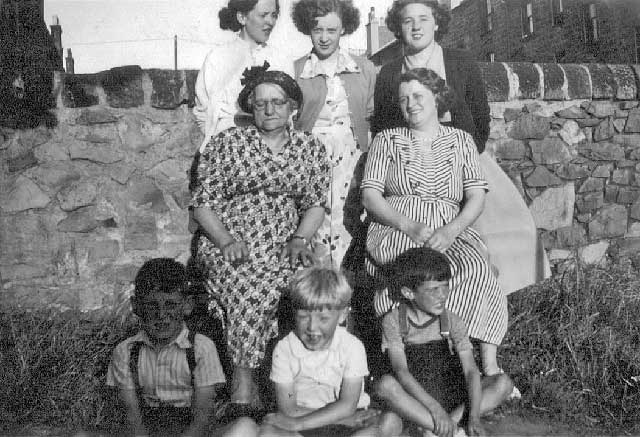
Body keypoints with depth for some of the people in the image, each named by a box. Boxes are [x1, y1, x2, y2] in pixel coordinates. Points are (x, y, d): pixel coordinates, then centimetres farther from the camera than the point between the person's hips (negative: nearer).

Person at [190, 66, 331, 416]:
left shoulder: (311, 149, 14)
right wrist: (227, 241, -13)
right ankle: (243, 378, -22)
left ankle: (243, 373, -20)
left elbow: (315, 205, 12)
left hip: (283, 246, 2)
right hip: (226, 242, -1)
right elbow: (202, 203, 3)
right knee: (248, 284, -33)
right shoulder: (226, 143, 7)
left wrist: (300, 239, -8)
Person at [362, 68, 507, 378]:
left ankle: (490, 367, -26)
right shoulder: (387, 140, 14)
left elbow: (476, 196, 7)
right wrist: (409, 227, -14)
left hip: (450, 232, 2)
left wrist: (451, 230, -14)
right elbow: (370, 196, 3)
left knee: (476, 267, -32)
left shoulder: (460, 141, 17)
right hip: (395, 231, -1)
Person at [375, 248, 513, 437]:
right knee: (386, 384, -34)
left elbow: (471, 371, -10)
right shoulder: (393, 321, -8)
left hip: (452, 397, 2)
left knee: (503, 382, -18)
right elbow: (401, 371, -19)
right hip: (416, 400, -2)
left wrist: (474, 417, -26)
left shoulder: (452, 322, -3)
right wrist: (435, 408, -31)